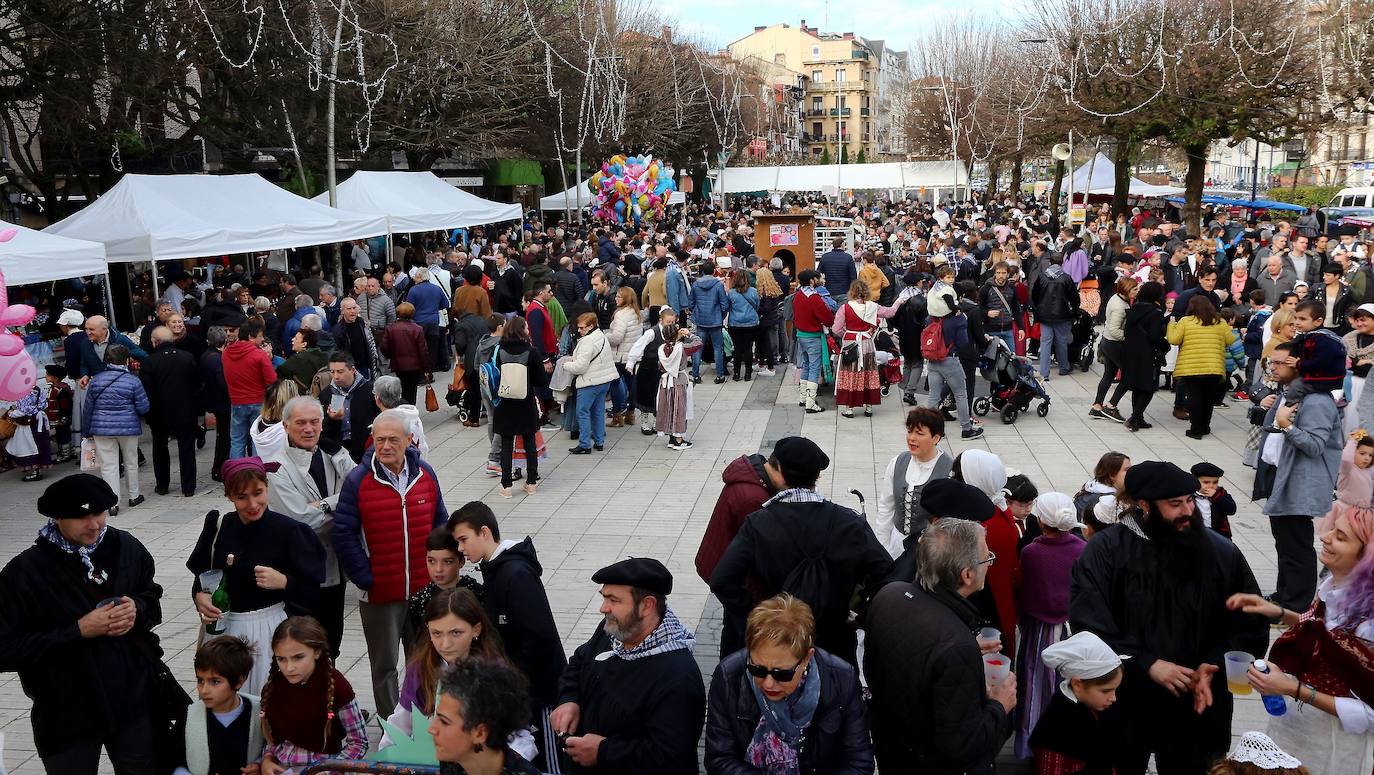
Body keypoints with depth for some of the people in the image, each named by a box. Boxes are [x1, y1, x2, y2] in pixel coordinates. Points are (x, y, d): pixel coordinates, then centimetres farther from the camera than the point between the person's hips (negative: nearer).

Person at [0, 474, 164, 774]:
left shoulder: (125, 547, -4)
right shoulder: (24, 572, -16)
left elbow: (152, 596, 12)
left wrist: (137, 609, -10)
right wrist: (77, 631, -22)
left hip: (133, 700, 3)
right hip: (66, 715, -3)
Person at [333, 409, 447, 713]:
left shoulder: (425, 474, 0)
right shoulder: (357, 480, -10)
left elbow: (440, 523, 10)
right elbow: (342, 534, -8)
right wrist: (365, 579, -11)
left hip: (424, 590, 3)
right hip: (380, 594, -3)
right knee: (384, 665, 10)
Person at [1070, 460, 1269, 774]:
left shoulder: (1221, 553, -2)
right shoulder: (1105, 550, -10)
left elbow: (1251, 626, 2)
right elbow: (1089, 625, -15)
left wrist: (1213, 666, -13)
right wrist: (1146, 665, -21)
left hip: (1197, 707, 2)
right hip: (1124, 705, -2)